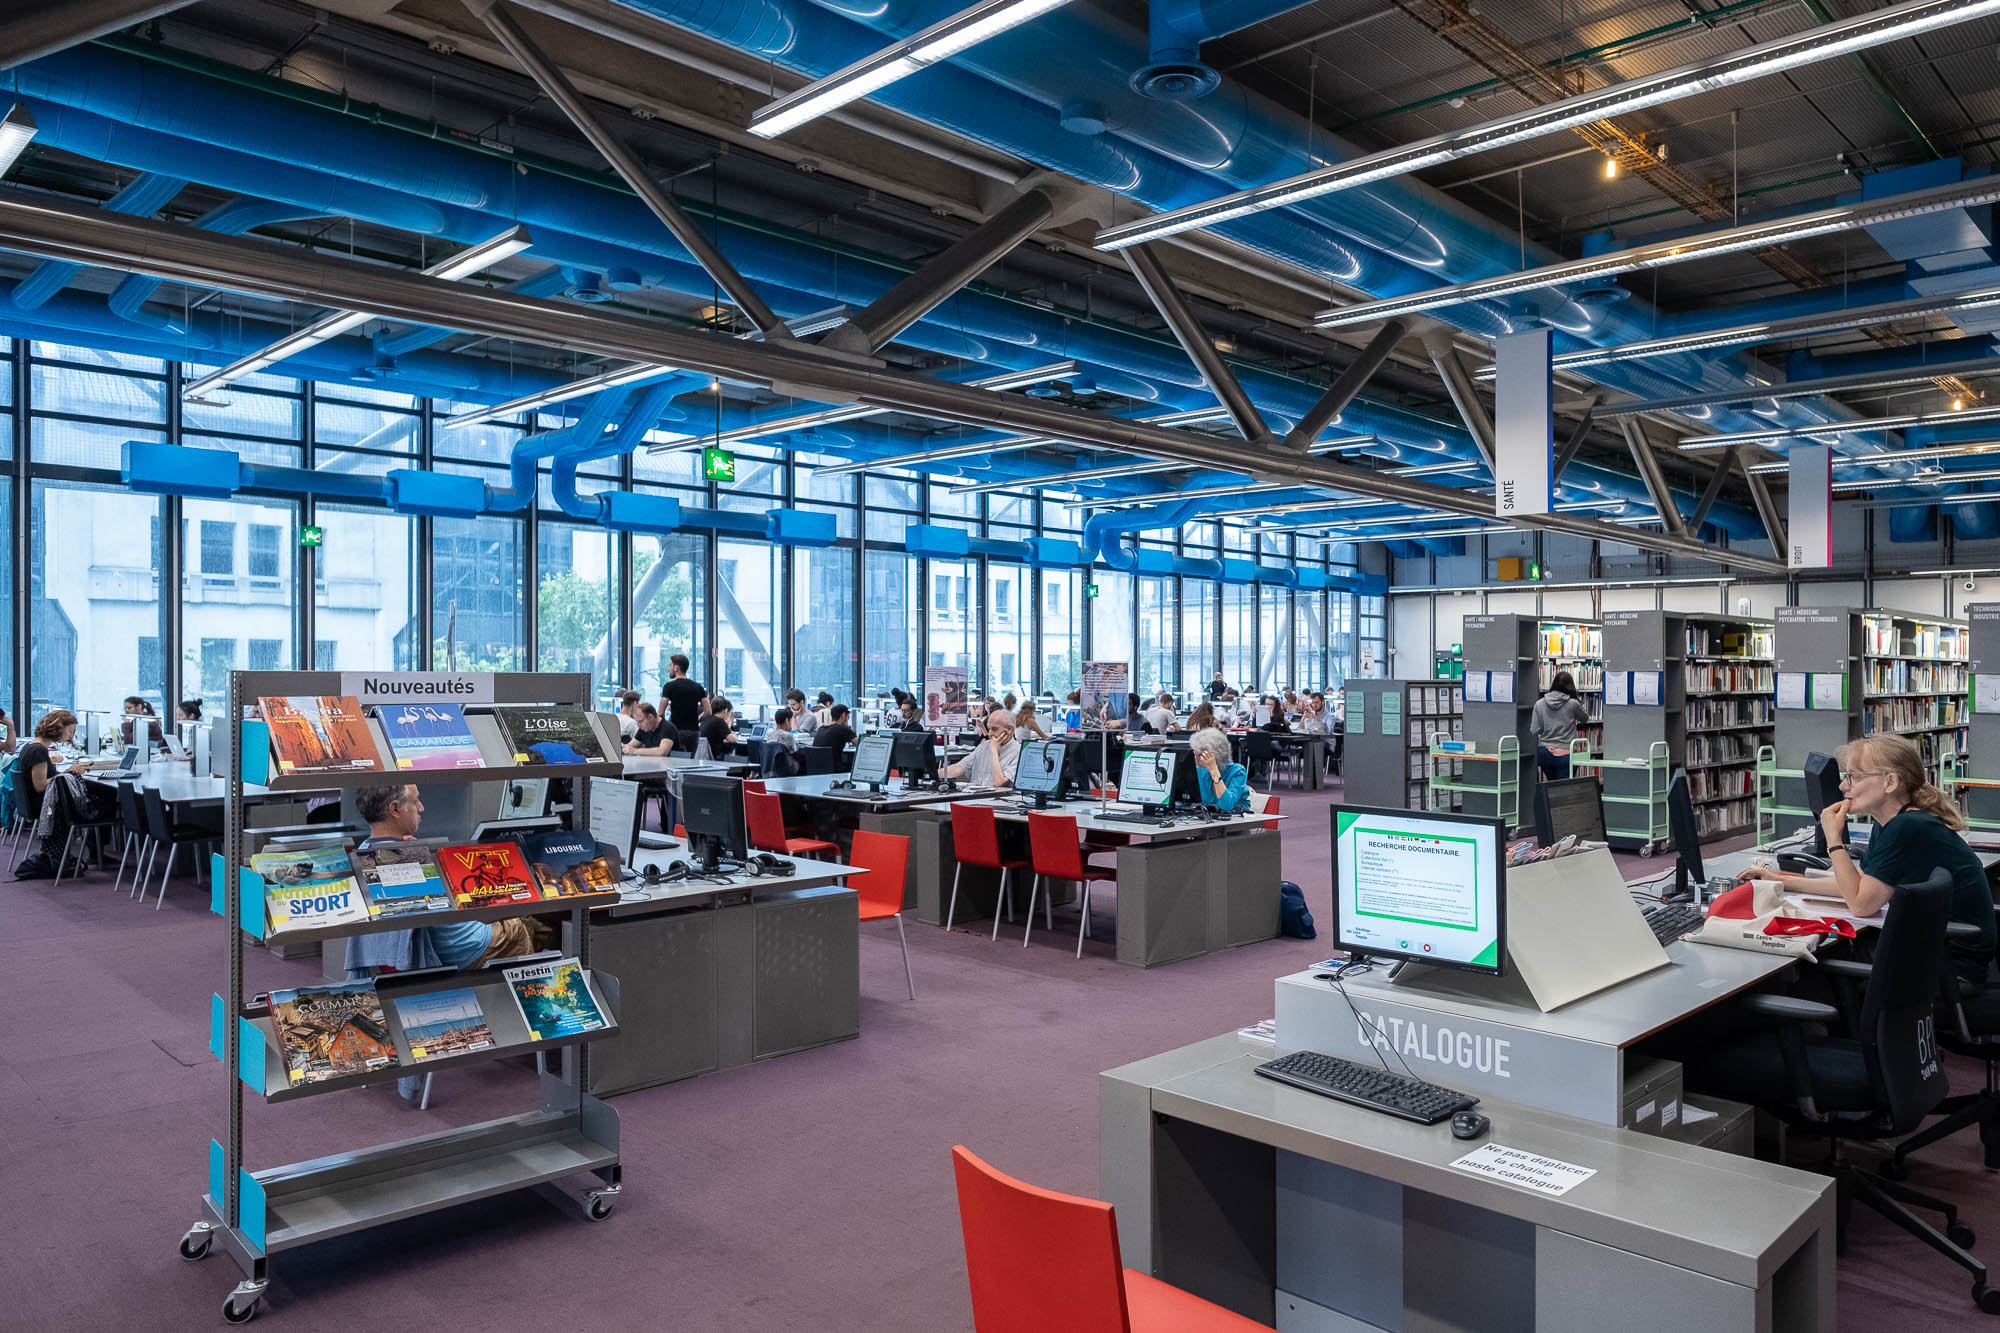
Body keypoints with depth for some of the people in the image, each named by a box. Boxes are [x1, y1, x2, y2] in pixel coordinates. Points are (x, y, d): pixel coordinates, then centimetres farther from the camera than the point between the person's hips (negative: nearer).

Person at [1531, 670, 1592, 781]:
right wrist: (1578, 700, 13)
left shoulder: (1539, 704, -3)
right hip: (1565, 754, -3)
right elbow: (1585, 718, 12)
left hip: (1544, 752, 3)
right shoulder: (1572, 704, -9)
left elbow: (1534, 731, -3)